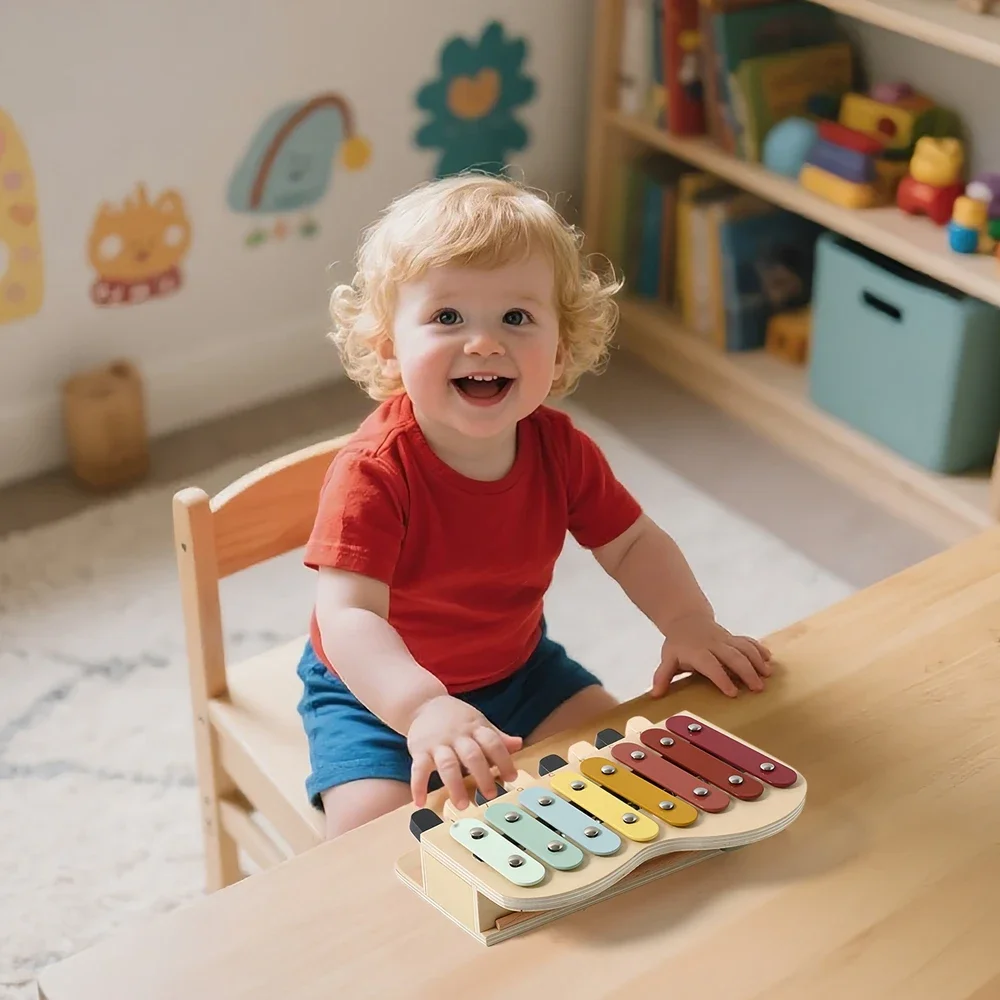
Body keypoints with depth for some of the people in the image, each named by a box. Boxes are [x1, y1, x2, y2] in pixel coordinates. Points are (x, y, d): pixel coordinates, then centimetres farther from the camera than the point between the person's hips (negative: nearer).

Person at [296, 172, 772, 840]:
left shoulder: (560, 449, -13)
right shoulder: (373, 472, -31)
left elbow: (632, 544, 0)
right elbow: (349, 616, -39)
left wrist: (689, 623, -18)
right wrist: (425, 708, -56)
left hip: (517, 666, 5)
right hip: (378, 692, -4)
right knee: (372, 824, -23)